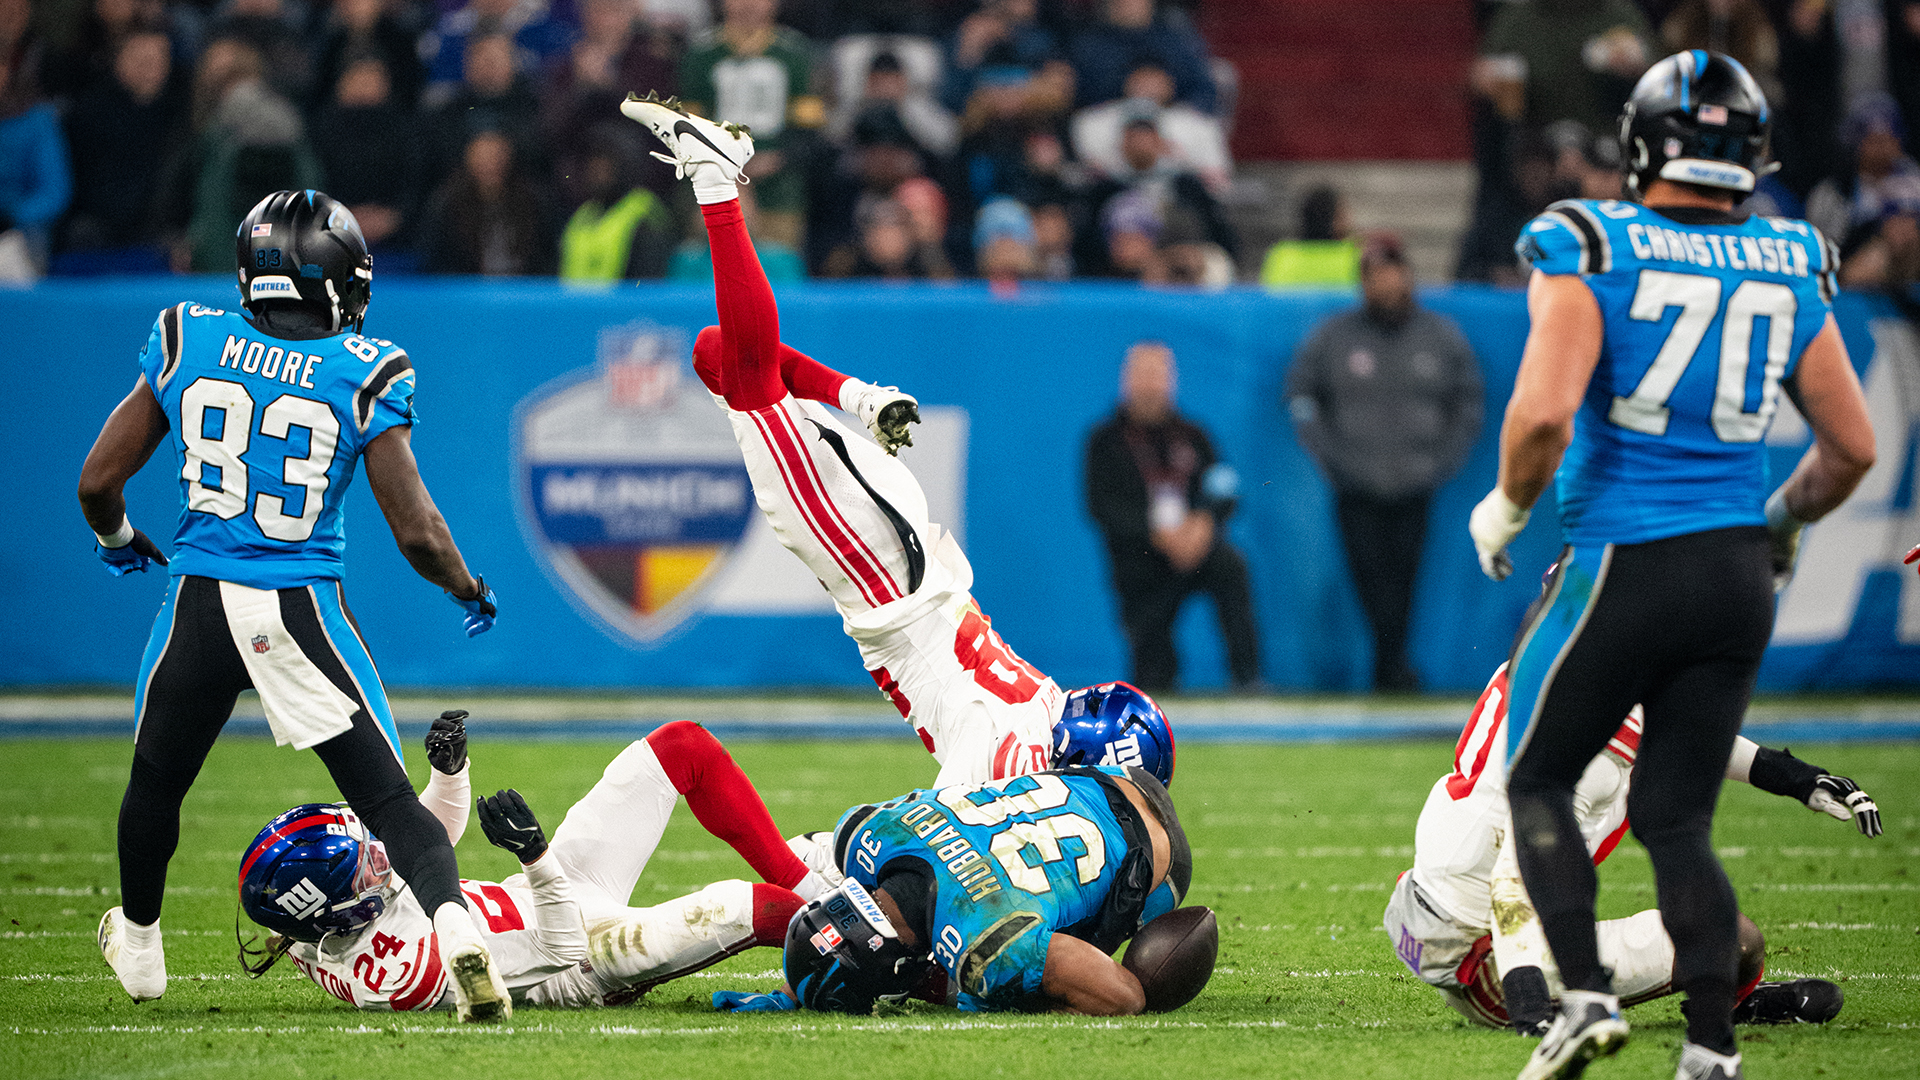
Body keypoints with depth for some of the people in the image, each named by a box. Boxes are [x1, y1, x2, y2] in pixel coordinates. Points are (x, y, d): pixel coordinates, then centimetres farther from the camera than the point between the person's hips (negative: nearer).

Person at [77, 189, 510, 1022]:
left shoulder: (188, 344, 1)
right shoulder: (365, 375, -5)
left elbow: (98, 482, 5)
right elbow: (416, 531, -7)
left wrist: (116, 538, 27)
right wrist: (470, 592, 12)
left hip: (198, 602, 2)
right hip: (303, 610, -2)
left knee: (157, 780, 25)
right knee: (388, 798, -2)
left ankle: (138, 945, 44)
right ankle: (456, 929, -25)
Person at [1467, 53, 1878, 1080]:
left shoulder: (1592, 253, -9)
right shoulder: (1789, 271, 5)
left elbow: (1543, 414, -21)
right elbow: (1852, 447, 10)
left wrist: (1506, 508, -2)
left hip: (1624, 561, -4)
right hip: (1738, 573, 4)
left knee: (1538, 781, 14)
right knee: (1676, 817, 11)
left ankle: (1585, 994, -1)